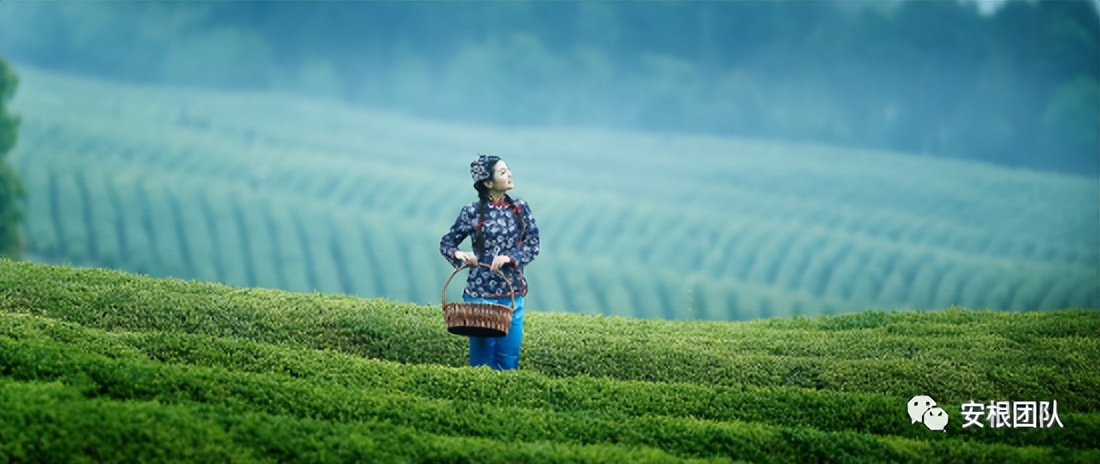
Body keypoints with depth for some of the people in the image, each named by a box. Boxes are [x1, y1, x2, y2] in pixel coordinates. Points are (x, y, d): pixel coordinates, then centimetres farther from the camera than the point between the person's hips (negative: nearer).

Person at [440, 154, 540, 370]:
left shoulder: (520, 208, 4)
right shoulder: (473, 212, -4)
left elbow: (532, 245, 3)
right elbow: (446, 243, 5)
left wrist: (509, 257, -15)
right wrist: (460, 255, -16)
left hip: (512, 292, 3)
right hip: (480, 291, -3)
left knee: (509, 357, 4)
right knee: (482, 357, 0)